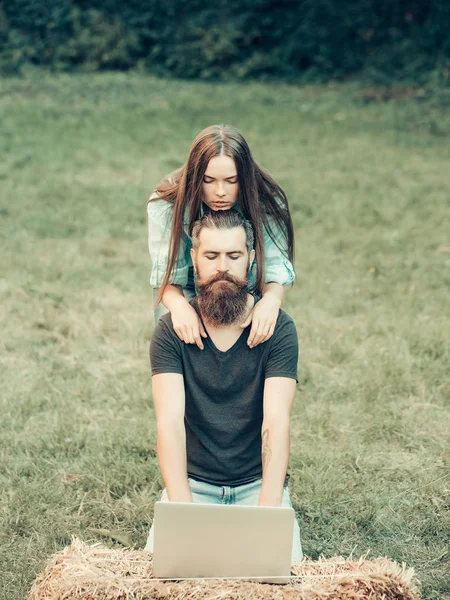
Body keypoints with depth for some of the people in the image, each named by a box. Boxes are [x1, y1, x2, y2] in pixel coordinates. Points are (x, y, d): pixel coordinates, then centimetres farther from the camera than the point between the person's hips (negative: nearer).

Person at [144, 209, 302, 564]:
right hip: (192, 482, 0)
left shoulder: (278, 328, -8)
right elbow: (170, 421, -18)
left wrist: (266, 512, -32)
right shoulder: (171, 331, -6)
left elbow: (276, 423, -18)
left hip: (258, 483, 0)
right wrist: (182, 508, -34)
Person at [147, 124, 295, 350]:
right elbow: (167, 276, -27)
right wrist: (178, 305, -50)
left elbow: (275, 272, -26)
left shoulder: (266, 204, -27)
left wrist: (271, 300, -50)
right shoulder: (165, 206, -28)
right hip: (187, 297, 0)